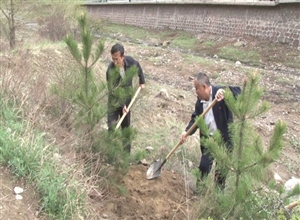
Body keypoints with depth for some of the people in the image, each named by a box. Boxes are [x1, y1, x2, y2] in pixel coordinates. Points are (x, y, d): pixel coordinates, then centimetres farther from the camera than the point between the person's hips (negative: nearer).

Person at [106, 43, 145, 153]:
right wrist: (122, 105, -27)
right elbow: (114, 90, -25)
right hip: (114, 102, -3)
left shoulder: (130, 61, -16)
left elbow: (138, 68, 9)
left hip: (127, 100, 3)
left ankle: (126, 152, 22)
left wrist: (142, 81, 14)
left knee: (126, 128, 12)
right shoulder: (111, 70, -26)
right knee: (112, 129, -8)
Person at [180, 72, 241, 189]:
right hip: (209, 139, 4)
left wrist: (224, 91, -46)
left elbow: (238, 91, -28)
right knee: (204, 166, 11)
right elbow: (195, 118, 3)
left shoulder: (219, 92, -17)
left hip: (224, 139, -4)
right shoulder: (200, 100, 0)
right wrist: (186, 131, -13)